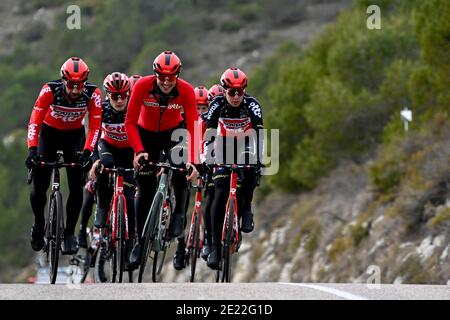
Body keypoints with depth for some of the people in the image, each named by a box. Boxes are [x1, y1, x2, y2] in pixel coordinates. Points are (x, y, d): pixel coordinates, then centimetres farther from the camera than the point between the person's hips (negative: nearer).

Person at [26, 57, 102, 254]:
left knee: (76, 185, -10)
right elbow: (35, 121, -32)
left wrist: (87, 151, -38)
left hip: (74, 136, 1)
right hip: (49, 133, -1)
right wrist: (32, 149, -44)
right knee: (39, 184, -10)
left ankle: (69, 233, 2)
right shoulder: (50, 91, -30)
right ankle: (39, 224, 16)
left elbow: (95, 127, -24)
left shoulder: (92, 94, -26)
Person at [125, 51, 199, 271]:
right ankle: (140, 241, 10)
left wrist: (192, 160, -41)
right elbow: (130, 122, -25)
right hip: (146, 134, 0)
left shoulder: (186, 91, -26)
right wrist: (139, 151, -38)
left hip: (173, 133, 0)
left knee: (180, 174, -28)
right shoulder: (142, 86, -27)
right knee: (145, 191, -3)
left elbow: (192, 128, -29)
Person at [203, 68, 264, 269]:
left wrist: (259, 158, -45)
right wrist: (206, 158, -38)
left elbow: (258, 133, -32)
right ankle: (215, 247, -10)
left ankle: (245, 208, -8)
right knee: (220, 194, -13)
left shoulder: (251, 105, -23)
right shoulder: (217, 104, -21)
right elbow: (209, 133, -25)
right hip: (224, 145, 0)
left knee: (249, 171, -35)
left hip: (245, 143, 0)